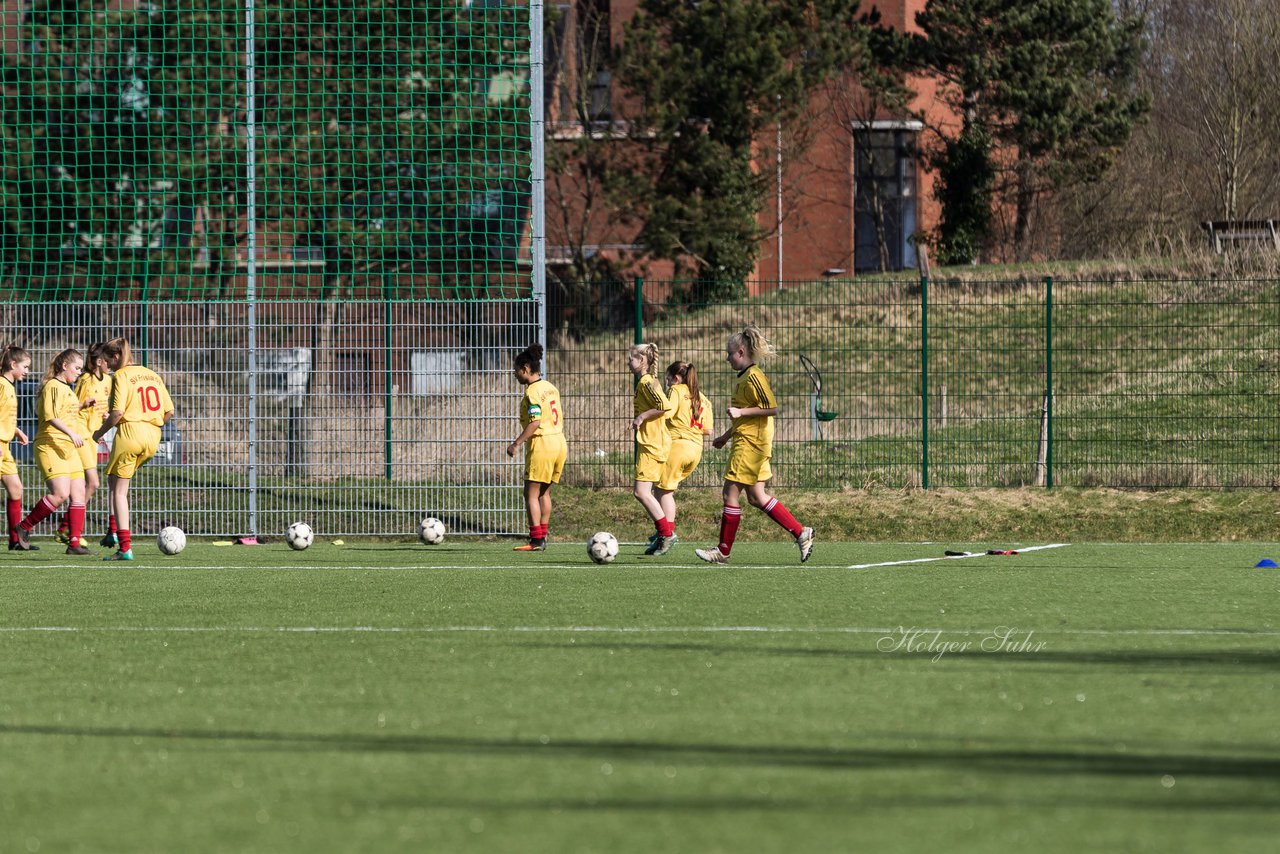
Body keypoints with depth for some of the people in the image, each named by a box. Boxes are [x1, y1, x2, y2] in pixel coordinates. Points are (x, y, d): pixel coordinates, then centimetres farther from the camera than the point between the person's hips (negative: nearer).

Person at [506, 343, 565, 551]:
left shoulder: (533, 392, -13)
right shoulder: (551, 388, 13)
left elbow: (535, 422, -20)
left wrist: (517, 443, -18)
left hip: (542, 443, -9)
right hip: (559, 442, 9)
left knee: (531, 493, -4)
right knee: (544, 492, 16)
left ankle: (536, 540, -9)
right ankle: (542, 536, 15)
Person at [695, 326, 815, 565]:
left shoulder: (753, 377, -15)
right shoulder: (745, 377, 17)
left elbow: (772, 408, -21)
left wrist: (740, 412, -21)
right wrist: (726, 435, 28)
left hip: (750, 445, -10)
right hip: (745, 443, 10)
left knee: (731, 494, -5)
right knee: (756, 497, 10)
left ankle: (723, 551, 1)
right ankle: (801, 533, 11)